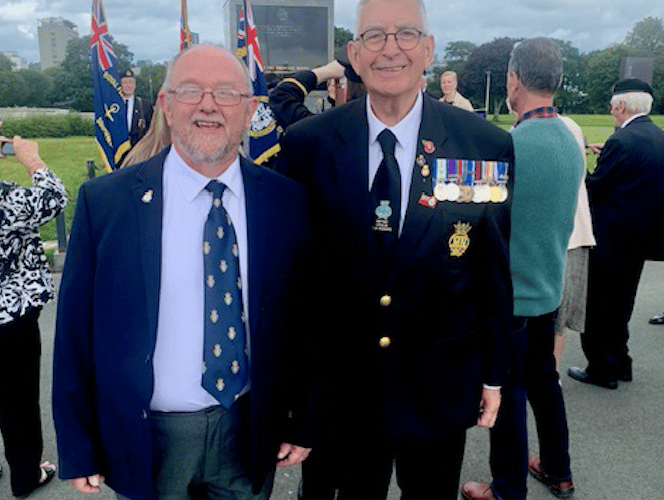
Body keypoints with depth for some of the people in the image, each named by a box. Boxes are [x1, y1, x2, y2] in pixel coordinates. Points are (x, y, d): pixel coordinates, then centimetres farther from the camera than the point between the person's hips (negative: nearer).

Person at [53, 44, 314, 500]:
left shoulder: (286, 200, -6)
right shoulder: (104, 201, -11)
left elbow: (302, 318, 0)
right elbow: (76, 330, -6)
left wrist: (301, 422, 3)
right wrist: (79, 450, -2)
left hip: (252, 436, 2)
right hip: (146, 440, -1)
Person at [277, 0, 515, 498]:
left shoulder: (487, 146, -8)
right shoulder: (307, 144, -8)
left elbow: (495, 272, -2)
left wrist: (493, 374, 4)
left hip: (439, 388, 1)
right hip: (337, 383, 0)